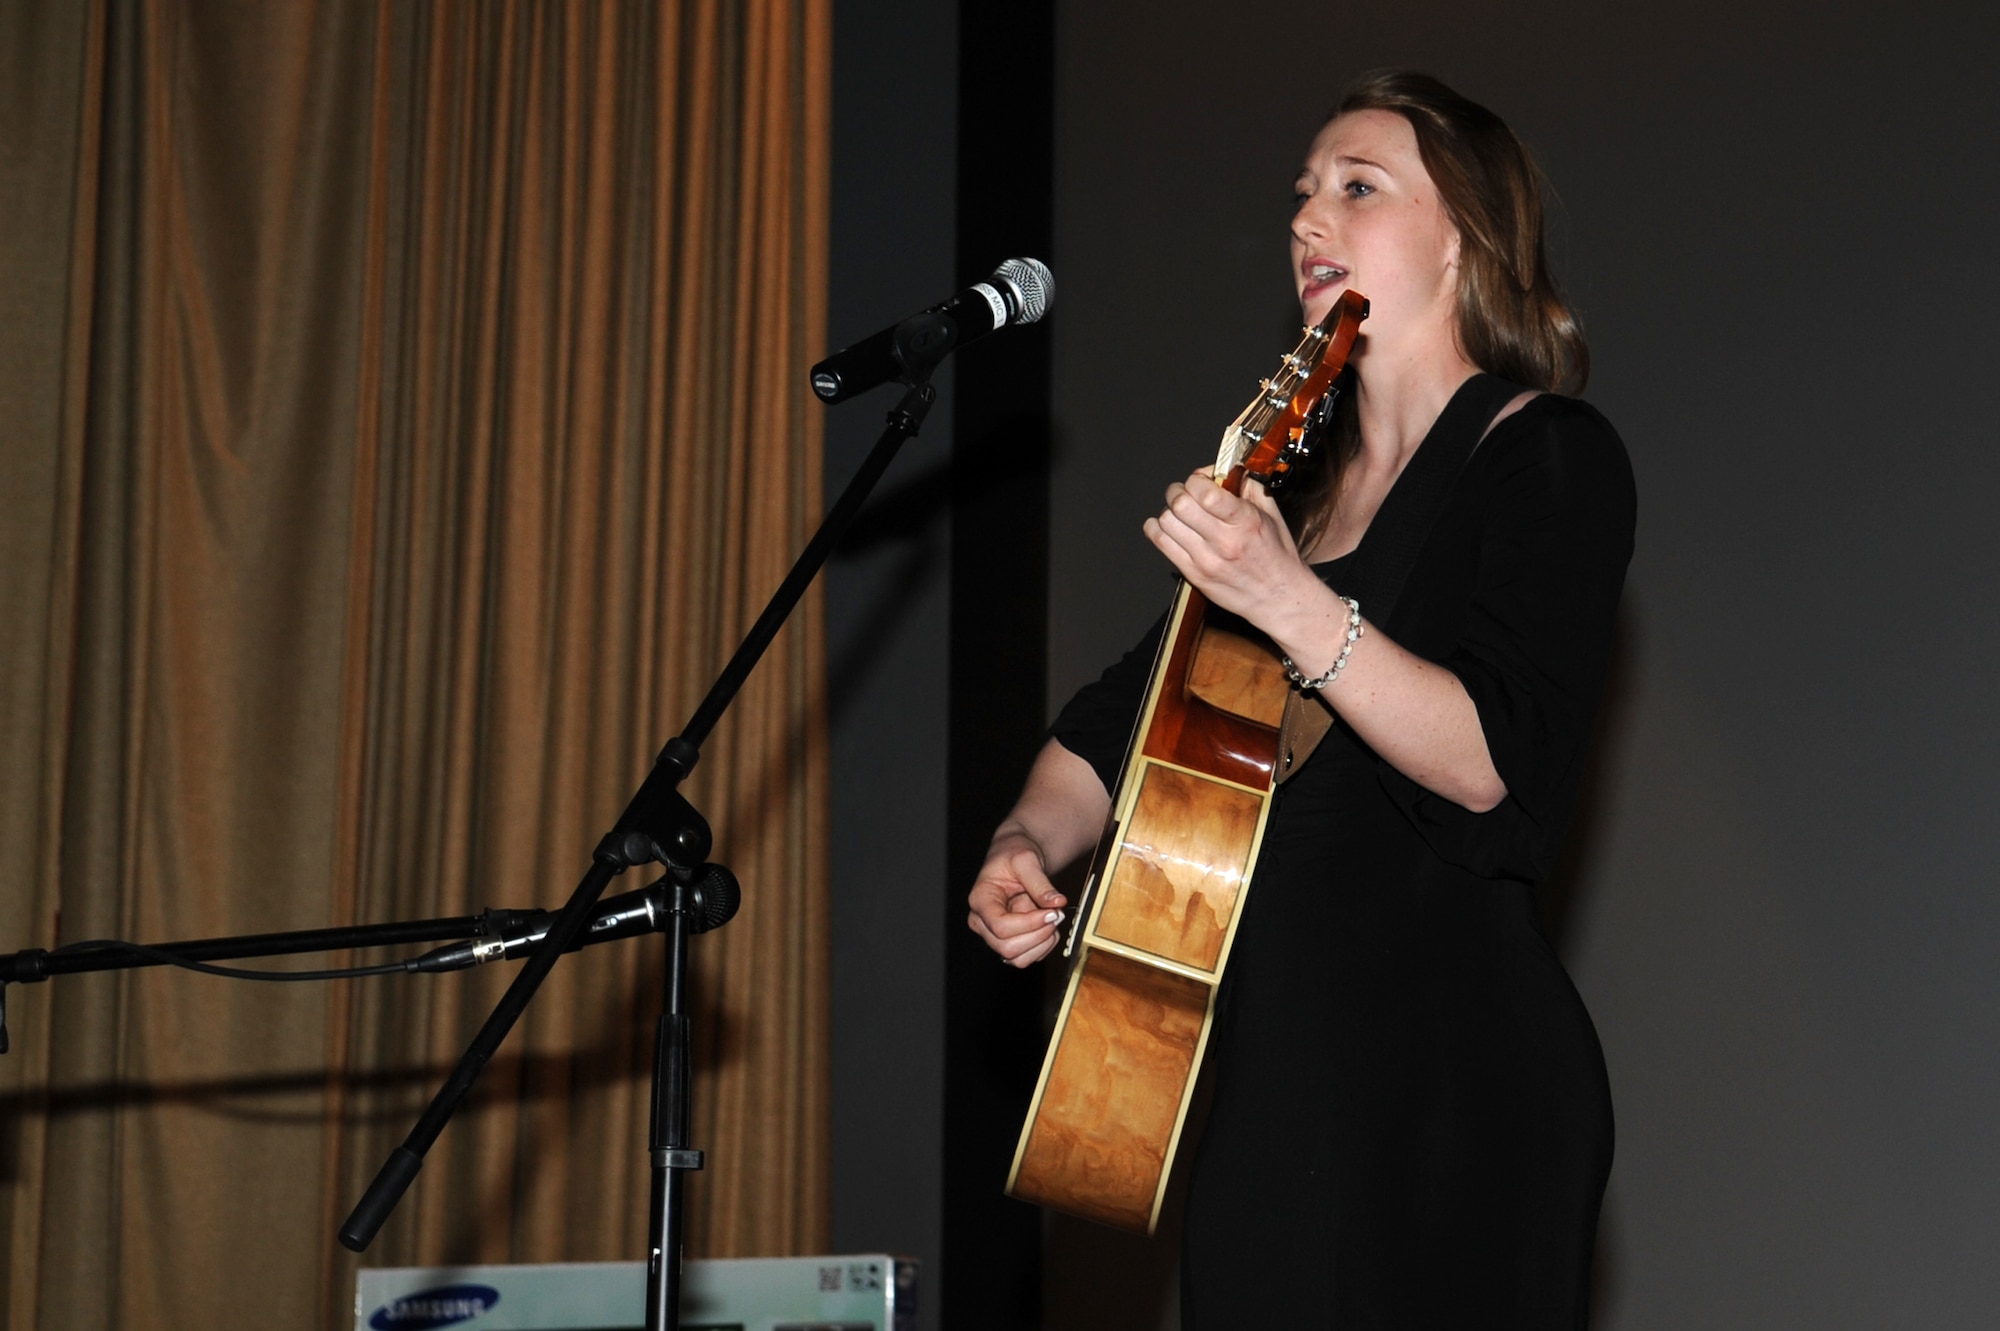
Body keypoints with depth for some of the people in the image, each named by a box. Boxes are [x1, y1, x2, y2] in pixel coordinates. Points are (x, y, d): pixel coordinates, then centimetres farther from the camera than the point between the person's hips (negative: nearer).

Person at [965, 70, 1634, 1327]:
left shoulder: (1552, 457, -6)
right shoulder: (1296, 482, 15)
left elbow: (1500, 766, -20)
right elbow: (1118, 720, 20)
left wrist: (1289, 604, -30)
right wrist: (1028, 844, 0)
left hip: (1445, 1094, -7)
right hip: (1261, 1084, 7)